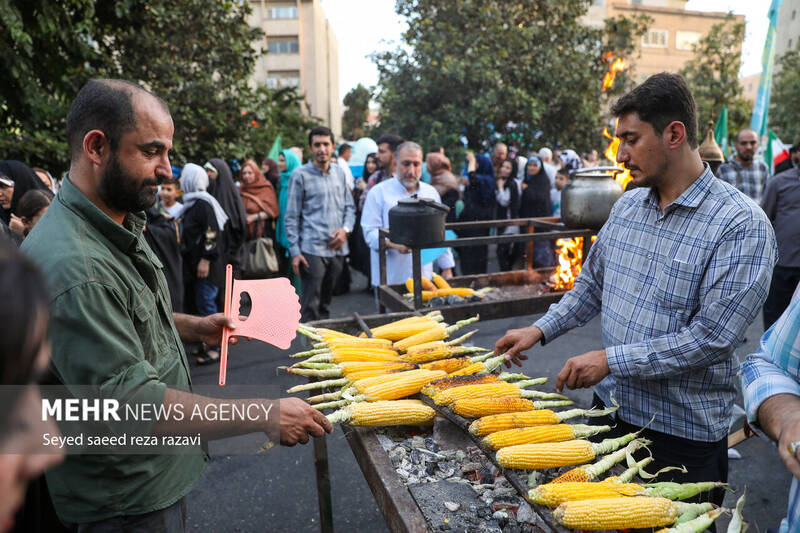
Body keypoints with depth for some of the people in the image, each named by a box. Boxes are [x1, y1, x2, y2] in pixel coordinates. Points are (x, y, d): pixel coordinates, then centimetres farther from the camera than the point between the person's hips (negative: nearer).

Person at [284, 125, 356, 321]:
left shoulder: (339, 172, 11)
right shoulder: (300, 175, -4)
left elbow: (350, 206, 18)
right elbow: (291, 217, -4)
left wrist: (345, 229, -2)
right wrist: (295, 251, -10)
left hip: (337, 248, 5)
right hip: (312, 249, -5)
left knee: (325, 302, 16)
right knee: (311, 306, -5)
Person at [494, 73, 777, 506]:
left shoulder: (742, 226, -18)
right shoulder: (627, 206, 3)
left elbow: (712, 338, -23)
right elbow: (592, 284, 12)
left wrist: (610, 359, -22)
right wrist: (539, 331, 4)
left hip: (684, 432, -5)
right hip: (612, 407, 6)